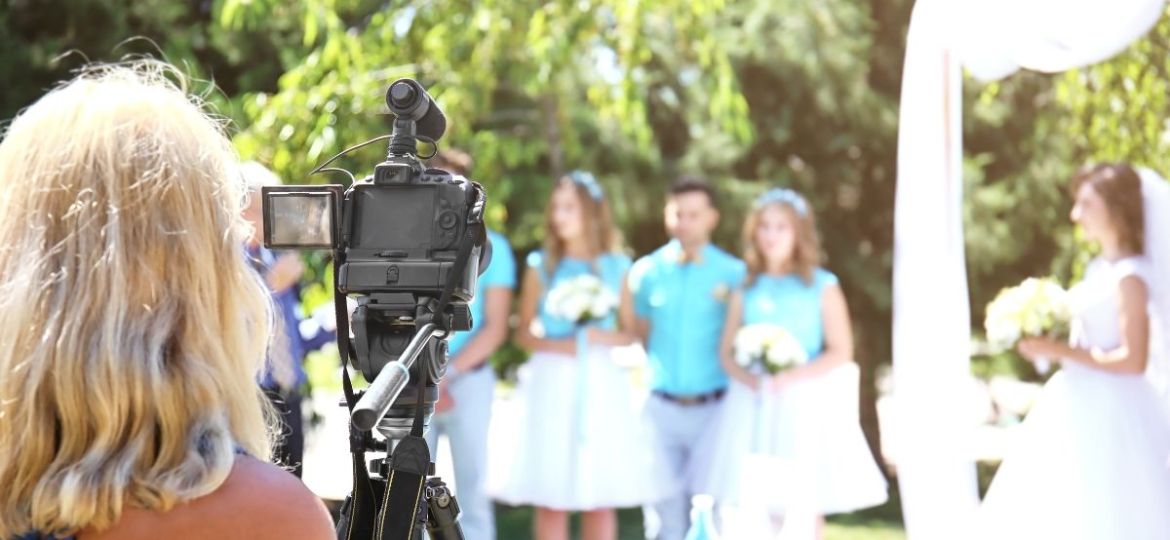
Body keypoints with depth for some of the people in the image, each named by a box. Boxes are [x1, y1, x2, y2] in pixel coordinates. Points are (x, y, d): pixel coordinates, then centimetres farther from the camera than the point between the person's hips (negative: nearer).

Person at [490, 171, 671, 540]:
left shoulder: (616, 267, 5)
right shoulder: (541, 265, 2)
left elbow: (631, 333, 8)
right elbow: (523, 334, 4)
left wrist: (605, 337, -11)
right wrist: (555, 345, -14)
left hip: (600, 382, 1)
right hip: (552, 383, -1)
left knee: (601, 497, 1)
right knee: (551, 497, -1)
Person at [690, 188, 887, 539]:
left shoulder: (822, 287, -1)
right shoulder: (746, 291, 8)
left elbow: (841, 352, -5)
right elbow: (727, 351, 8)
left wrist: (791, 377, -18)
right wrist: (747, 376, -14)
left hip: (806, 404, -3)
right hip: (754, 406, 3)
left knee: (806, 506, 0)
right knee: (750, 507, 1)